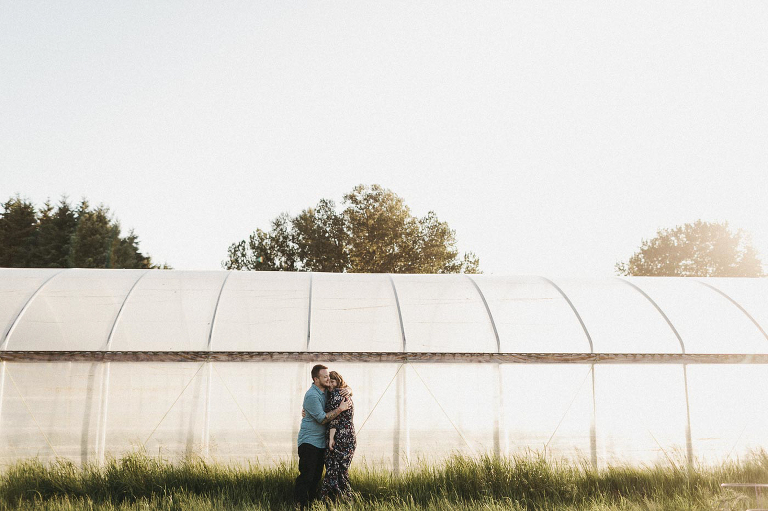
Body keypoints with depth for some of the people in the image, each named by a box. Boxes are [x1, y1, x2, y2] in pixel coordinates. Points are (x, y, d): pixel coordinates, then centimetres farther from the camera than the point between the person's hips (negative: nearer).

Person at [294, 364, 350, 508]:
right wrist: (340, 409, -20)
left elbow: (343, 388, 22)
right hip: (309, 441, -9)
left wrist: (347, 391, -2)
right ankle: (300, 505, -5)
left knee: (317, 475, 13)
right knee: (306, 475, -10)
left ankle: (311, 501, 22)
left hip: (321, 441, 9)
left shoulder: (326, 390, 7)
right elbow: (322, 419, -21)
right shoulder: (312, 396, -19)